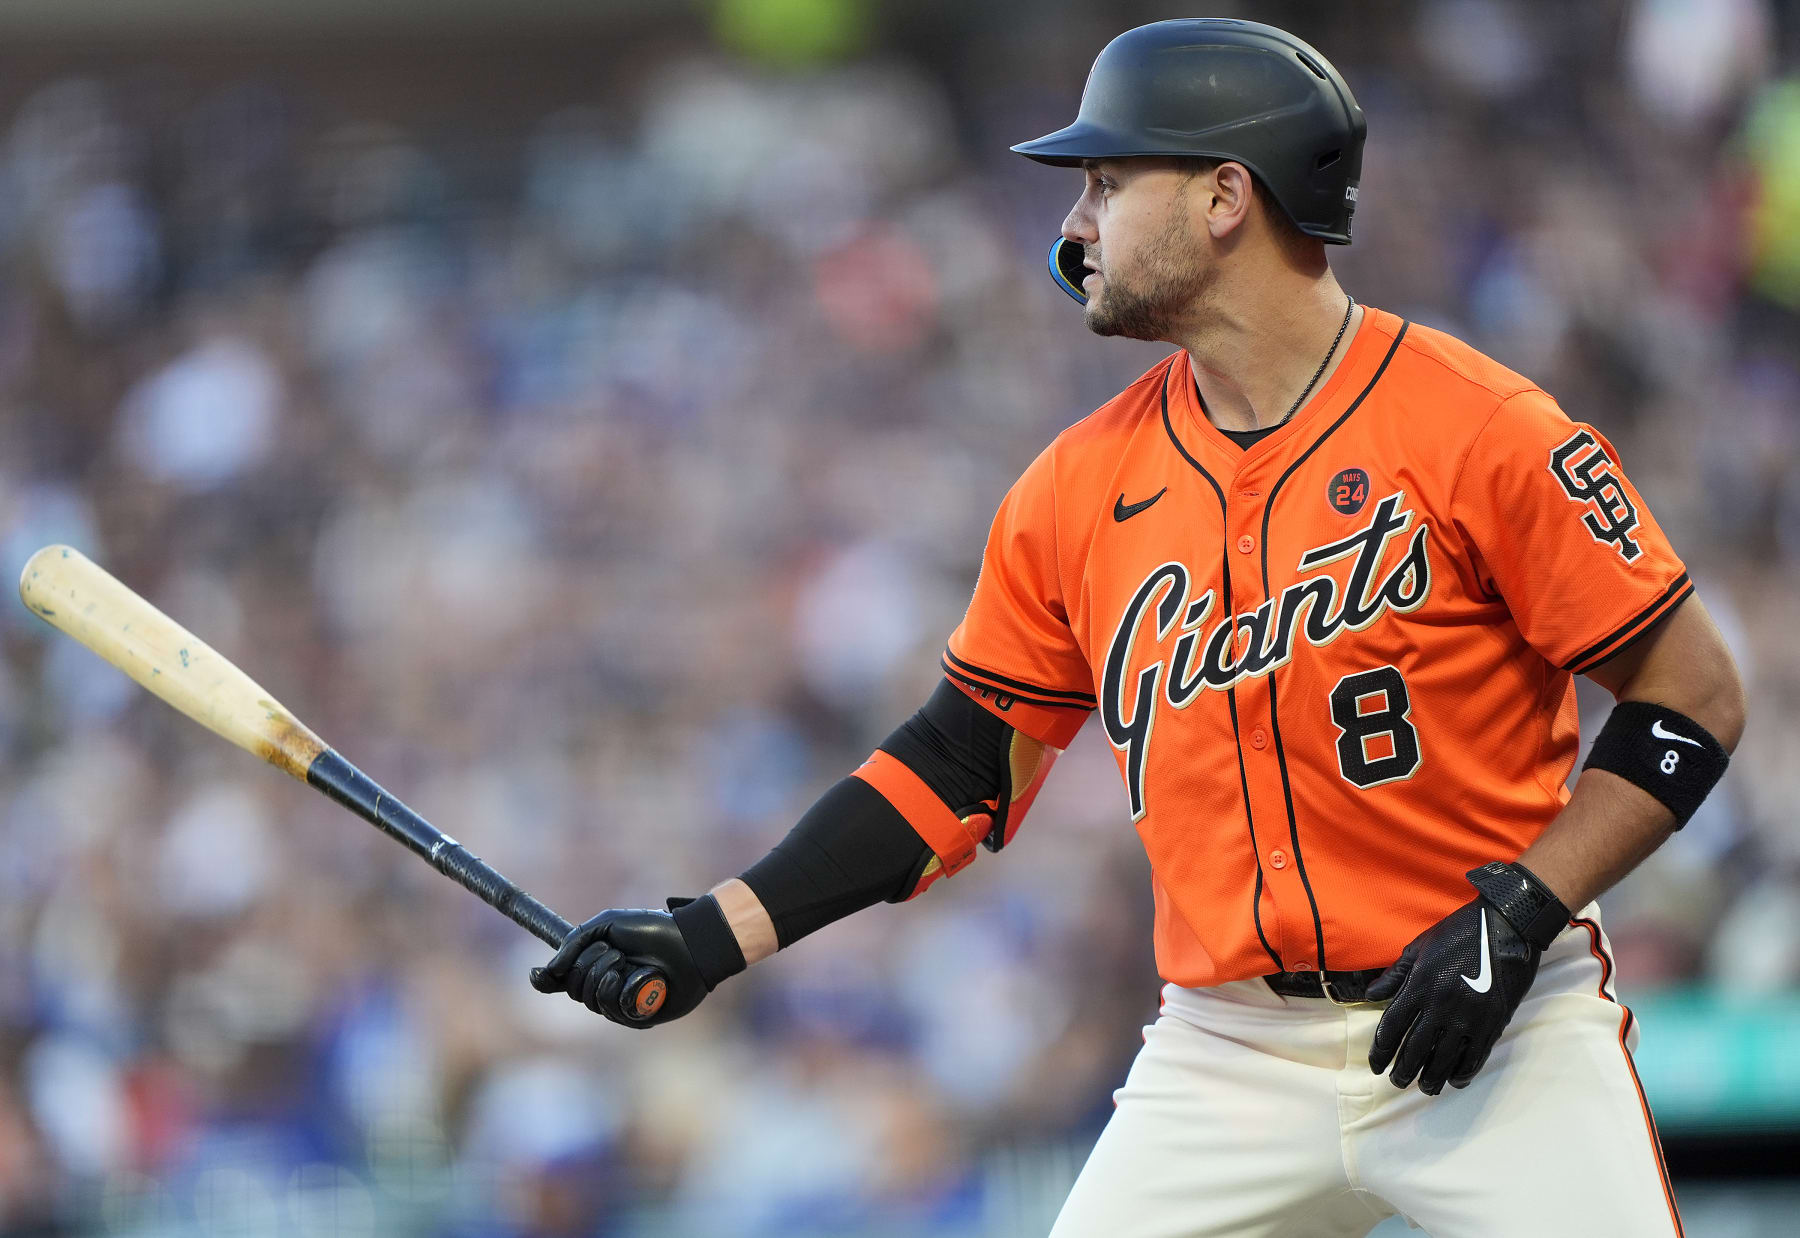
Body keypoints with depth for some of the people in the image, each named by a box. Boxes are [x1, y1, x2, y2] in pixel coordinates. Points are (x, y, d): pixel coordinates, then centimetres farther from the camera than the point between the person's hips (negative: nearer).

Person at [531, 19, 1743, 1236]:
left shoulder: (1475, 428, -10)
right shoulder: (1082, 486, 6)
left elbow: (1696, 691, -7)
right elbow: (963, 767, 12)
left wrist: (1519, 909, -17)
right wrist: (716, 934, 4)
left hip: (1497, 1039, -4)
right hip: (1228, 1061, 4)